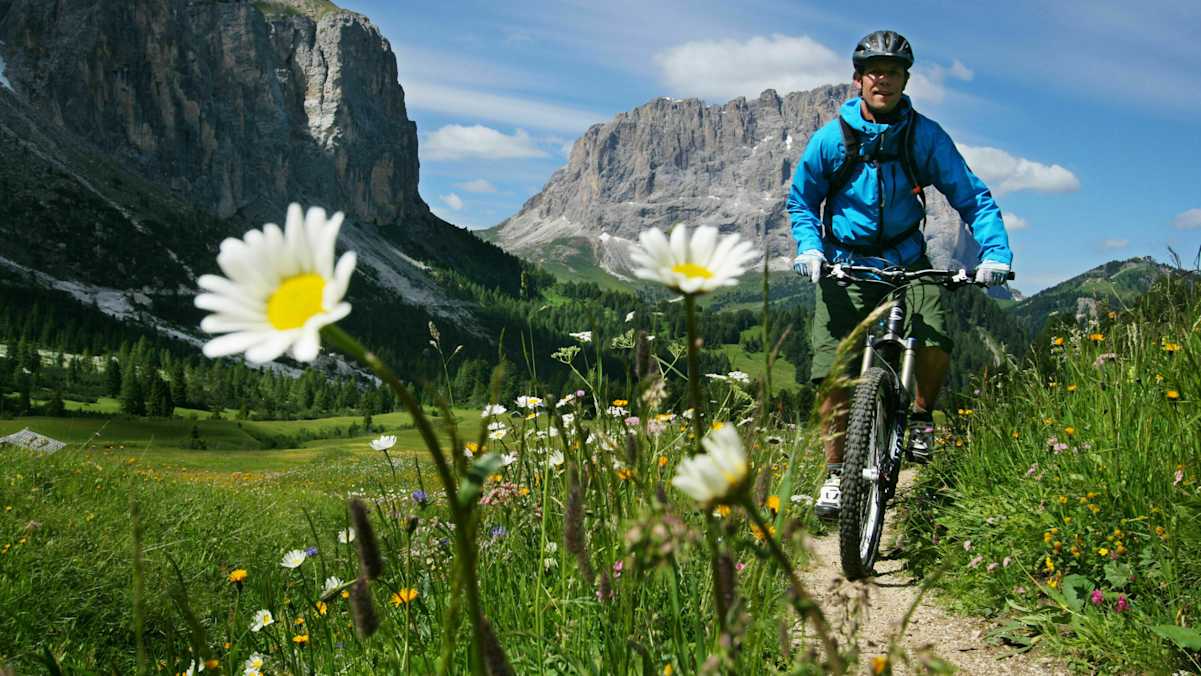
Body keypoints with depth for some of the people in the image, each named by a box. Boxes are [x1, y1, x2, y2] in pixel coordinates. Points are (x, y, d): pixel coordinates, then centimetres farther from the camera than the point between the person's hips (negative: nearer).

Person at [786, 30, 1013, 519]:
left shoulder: (925, 136, -7)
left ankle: (921, 415, 7)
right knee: (834, 374, -8)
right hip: (844, 267, 0)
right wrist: (809, 248, -12)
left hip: (906, 262, 0)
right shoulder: (831, 138, -7)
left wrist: (996, 252, -20)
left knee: (935, 344, -25)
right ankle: (836, 474, 9)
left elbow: (971, 196, -5)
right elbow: (802, 200, 6)